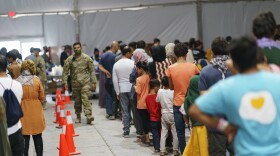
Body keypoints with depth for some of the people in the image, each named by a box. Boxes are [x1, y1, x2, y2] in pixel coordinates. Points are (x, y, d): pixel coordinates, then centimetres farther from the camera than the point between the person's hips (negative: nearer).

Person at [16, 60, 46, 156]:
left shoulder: (17, 81, -7)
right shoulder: (36, 80, -7)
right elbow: (42, 97, -1)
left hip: (23, 111, 0)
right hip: (35, 111, 0)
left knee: (25, 137, 8)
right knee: (37, 137, 12)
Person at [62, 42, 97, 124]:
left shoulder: (87, 58, 1)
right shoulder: (69, 60, 5)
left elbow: (92, 70, 3)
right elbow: (65, 72, 7)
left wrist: (94, 82, -2)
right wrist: (65, 82, -3)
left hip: (85, 83, -2)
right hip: (75, 83, 2)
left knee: (85, 99, -15)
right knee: (77, 101, 10)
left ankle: (89, 116, -21)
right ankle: (78, 117, 23)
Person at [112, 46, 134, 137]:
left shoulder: (116, 65, 5)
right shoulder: (132, 63, -8)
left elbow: (115, 80, 5)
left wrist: (117, 93, 10)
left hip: (122, 90, 3)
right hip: (132, 89, -3)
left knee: (125, 111, 6)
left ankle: (126, 131, 6)